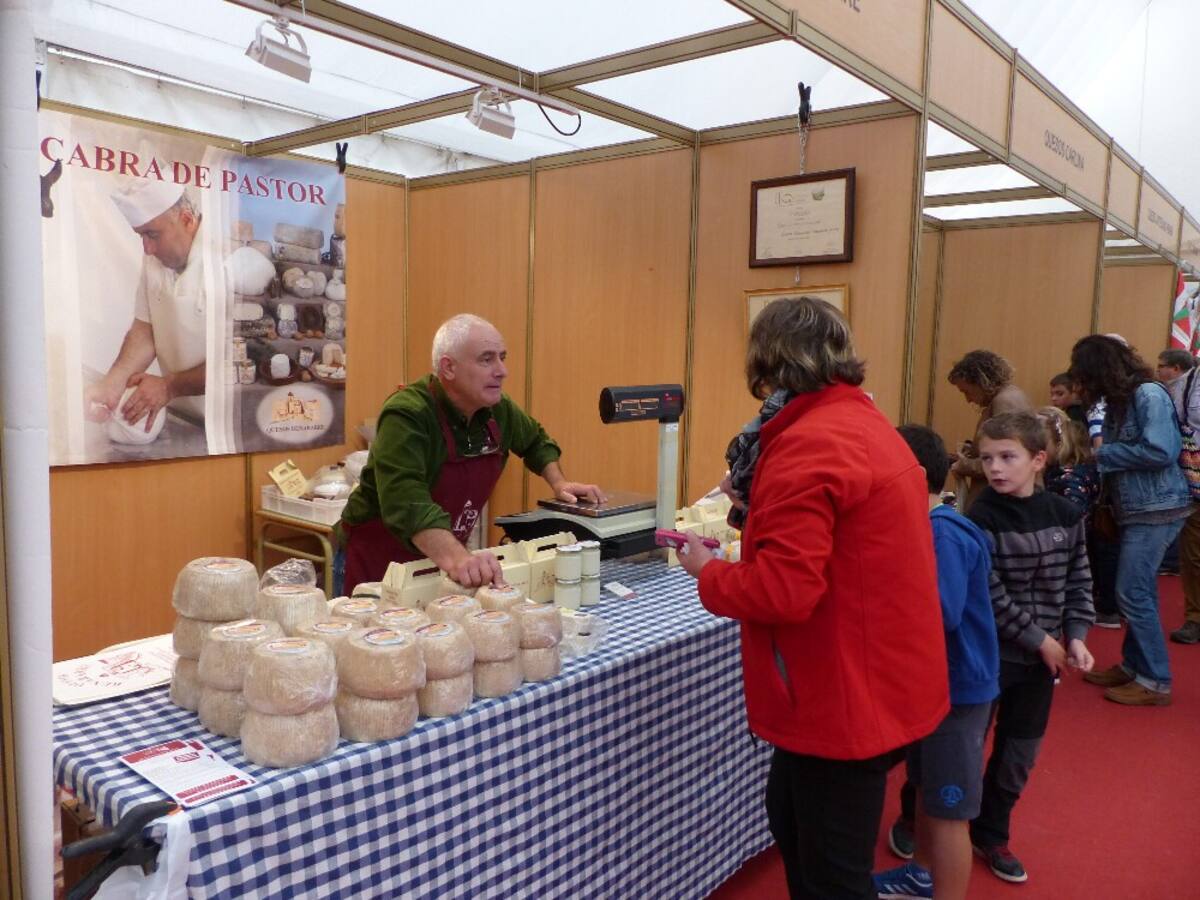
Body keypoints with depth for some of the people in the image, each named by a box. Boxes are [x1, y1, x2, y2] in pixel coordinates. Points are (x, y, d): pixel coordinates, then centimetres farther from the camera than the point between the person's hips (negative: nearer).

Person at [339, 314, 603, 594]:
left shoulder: (499, 409, -4)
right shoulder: (406, 415, -26)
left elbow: (535, 440, 18)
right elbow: (407, 502, -40)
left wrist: (558, 483, 3)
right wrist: (456, 558, -54)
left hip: (444, 557, 6)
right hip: (383, 558, -6)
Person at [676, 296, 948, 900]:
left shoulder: (806, 445, -23)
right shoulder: (866, 425, 9)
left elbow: (783, 592, -27)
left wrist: (707, 572, -10)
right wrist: (758, 496, 12)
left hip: (847, 696, -10)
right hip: (877, 680, 10)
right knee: (791, 819, 28)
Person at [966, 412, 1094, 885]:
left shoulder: (1066, 515, -1)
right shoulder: (980, 519, -16)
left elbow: (1079, 582, 6)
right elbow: (989, 597, -18)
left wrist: (1075, 636, -4)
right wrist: (1040, 639, -14)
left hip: (1042, 657, 5)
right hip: (987, 654, -5)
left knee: (1019, 754, 15)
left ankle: (990, 834, 35)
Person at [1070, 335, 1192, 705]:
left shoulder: (1149, 394, -14)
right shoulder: (1119, 400, 12)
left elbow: (1160, 452, -23)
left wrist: (1102, 455, -15)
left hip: (1157, 509, -9)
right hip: (1136, 509, 9)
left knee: (1132, 593, -7)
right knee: (1138, 592, 14)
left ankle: (1155, 681, 3)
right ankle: (1133, 665, 24)